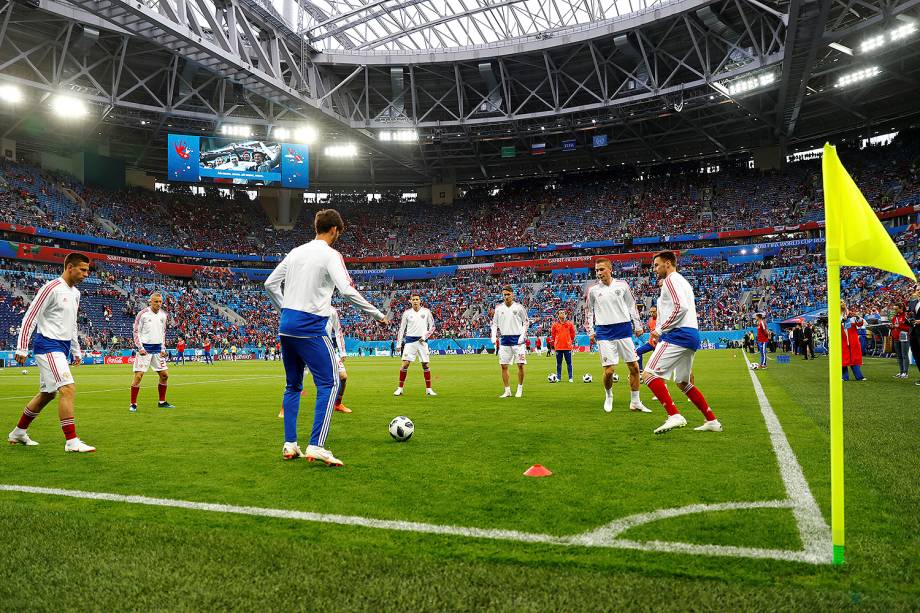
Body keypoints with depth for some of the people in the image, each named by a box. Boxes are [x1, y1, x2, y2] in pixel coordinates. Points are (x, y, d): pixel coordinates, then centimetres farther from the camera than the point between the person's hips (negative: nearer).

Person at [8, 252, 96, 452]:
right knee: (68, 388, -17)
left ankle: (18, 432, 31)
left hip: (63, 347, 9)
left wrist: (76, 351, 23)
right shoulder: (51, 288, -12)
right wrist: (22, 348, -14)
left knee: (47, 393, 15)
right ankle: (72, 441, -16)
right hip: (48, 346, -9)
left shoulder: (75, 293, 14)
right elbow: (30, 317, -12)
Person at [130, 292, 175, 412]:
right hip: (145, 348, -5)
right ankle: (133, 404, 2)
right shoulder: (143, 313, -7)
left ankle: (162, 402, 19)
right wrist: (140, 347, -12)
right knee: (138, 375, -9)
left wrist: (163, 349, 8)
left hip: (158, 349, 5)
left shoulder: (163, 314, 8)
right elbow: (136, 331, -5)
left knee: (165, 375, 6)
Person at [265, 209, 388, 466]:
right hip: (310, 327, -7)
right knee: (329, 384, -3)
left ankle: (289, 444, 14)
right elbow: (348, 291, -18)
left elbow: (270, 284, 16)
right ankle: (316, 446, -12)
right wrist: (378, 314, -9)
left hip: (286, 325, 7)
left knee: (293, 385, 15)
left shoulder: (296, 251, 13)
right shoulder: (330, 255, -7)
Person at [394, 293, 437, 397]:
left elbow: (432, 326, 6)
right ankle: (400, 388, 3)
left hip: (422, 341, 0)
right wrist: (399, 343, 2)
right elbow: (401, 328, 6)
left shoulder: (426, 311, 2)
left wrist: (425, 336, -6)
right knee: (405, 364, -6)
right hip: (410, 340, 0)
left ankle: (428, 389, 11)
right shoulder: (407, 312, 3)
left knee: (425, 365, 3)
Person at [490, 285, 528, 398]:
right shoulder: (499, 308, 5)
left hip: (517, 339, -3)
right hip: (504, 340, 3)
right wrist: (493, 336, -2)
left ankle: (520, 389, 12)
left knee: (520, 365, -4)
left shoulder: (519, 307, -2)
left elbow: (526, 322, 4)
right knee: (503, 366, 2)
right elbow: (494, 323, 12)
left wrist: (522, 336, -8)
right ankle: (507, 391, 12)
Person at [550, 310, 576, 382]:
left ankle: (570, 378, 8)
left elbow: (572, 333, 11)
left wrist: (571, 341, 13)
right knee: (558, 363, 7)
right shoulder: (555, 324, 1)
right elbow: (553, 334, 13)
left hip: (568, 346, -1)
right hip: (558, 347, 1)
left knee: (569, 363, 3)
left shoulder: (569, 324, 0)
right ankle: (558, 377, 16)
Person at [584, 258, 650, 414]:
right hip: (605, 333, -2)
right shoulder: (593, 290, 1)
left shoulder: (622, 285, 3)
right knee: (609, 370, -6)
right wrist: (590, 331, 4)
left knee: (634, 367, 3)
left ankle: (635, 402, 17)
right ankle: (608, 396, 22)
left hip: (624, 330, 2)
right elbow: (588, 312, 9)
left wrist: (637, 326, 9)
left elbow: (632, 306, 11)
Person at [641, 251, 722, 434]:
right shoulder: (682, 281, 26)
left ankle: (674, 416, -23)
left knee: (650, 374, -15)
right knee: (683, 383, 19)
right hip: (692, 335, 10)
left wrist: (660, 330, -13)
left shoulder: (671, 279, -5)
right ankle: (712, 421, 19)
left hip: (678, 335, -10)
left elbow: (680, 307, -19)